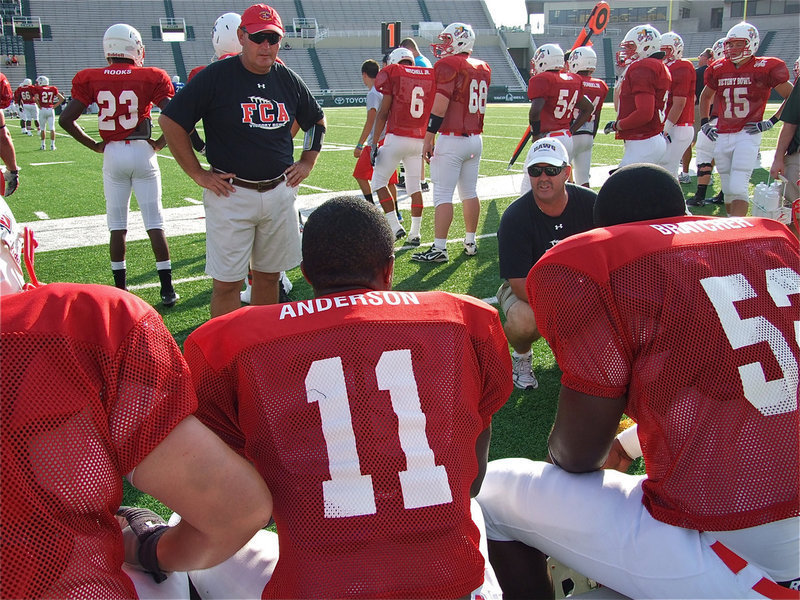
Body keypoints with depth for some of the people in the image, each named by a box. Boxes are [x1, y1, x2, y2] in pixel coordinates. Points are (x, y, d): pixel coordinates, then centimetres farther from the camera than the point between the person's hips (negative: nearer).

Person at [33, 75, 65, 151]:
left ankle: (43, 145, 12)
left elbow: (35, 99, -16)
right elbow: (62, 98, 5)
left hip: (42, 110, -1)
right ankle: (52, 145, 1)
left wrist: (39, 106, -3)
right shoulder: (53, 89, 6)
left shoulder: (39, 89, -2)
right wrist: (54, 106, 6)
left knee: (43, 128, 10)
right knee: (52, 128, 3)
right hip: (51, 110, 1)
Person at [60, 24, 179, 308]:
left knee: (117, 225, 11)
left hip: (112, 154, 2)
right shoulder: (149, 78, -6)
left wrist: (94, 145, 7)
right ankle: (167, 289, 5)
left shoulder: (92, 79, 0)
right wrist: (159, 143, 0)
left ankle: (120, 289, 16)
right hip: (142, 153, -2)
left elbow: (66, 119, -3)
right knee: (155, 223, 4)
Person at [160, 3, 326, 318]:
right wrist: (198, 174, -7)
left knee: (269, 275, 14)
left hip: (279, 193, 5)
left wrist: (307, 162, 12)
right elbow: (170, 121, -6)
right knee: (227, 282, -1)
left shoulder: (289, 80, 7)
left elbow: (317, 121, 23)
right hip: (231, 195, -5)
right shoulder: (215, 77, -8)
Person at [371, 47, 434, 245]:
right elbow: (434, 115, 12)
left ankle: (395, 226, 2)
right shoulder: (431, 76, 9)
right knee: (414, 186, 13)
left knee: (379, 181, 10)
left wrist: (374, 143, -3)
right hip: (420, 140, 5)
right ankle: (415, 233, 13)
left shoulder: (393, 73, -4)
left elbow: (383, 113, -6)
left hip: (396, 138, -5)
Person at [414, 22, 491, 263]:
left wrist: (428, 139, -11)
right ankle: (470, 243, 21)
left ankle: (439, 248, -5)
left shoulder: (448, 65, -11)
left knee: (442, 194, -5)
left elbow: (439, 107, -16)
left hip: (452, 139, -8)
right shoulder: (483, 68, 12)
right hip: (475, 139, 8)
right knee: (469, 192, 14)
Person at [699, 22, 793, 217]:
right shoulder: (718, 70, 6)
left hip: (748, 135, -5)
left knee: (738, 188, -15)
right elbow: (705, 96, 26)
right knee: (728, 189, 13)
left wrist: (771, 122, -7)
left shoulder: (765, 69, -7)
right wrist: (704, 123, 15)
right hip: (722, 136, 5)